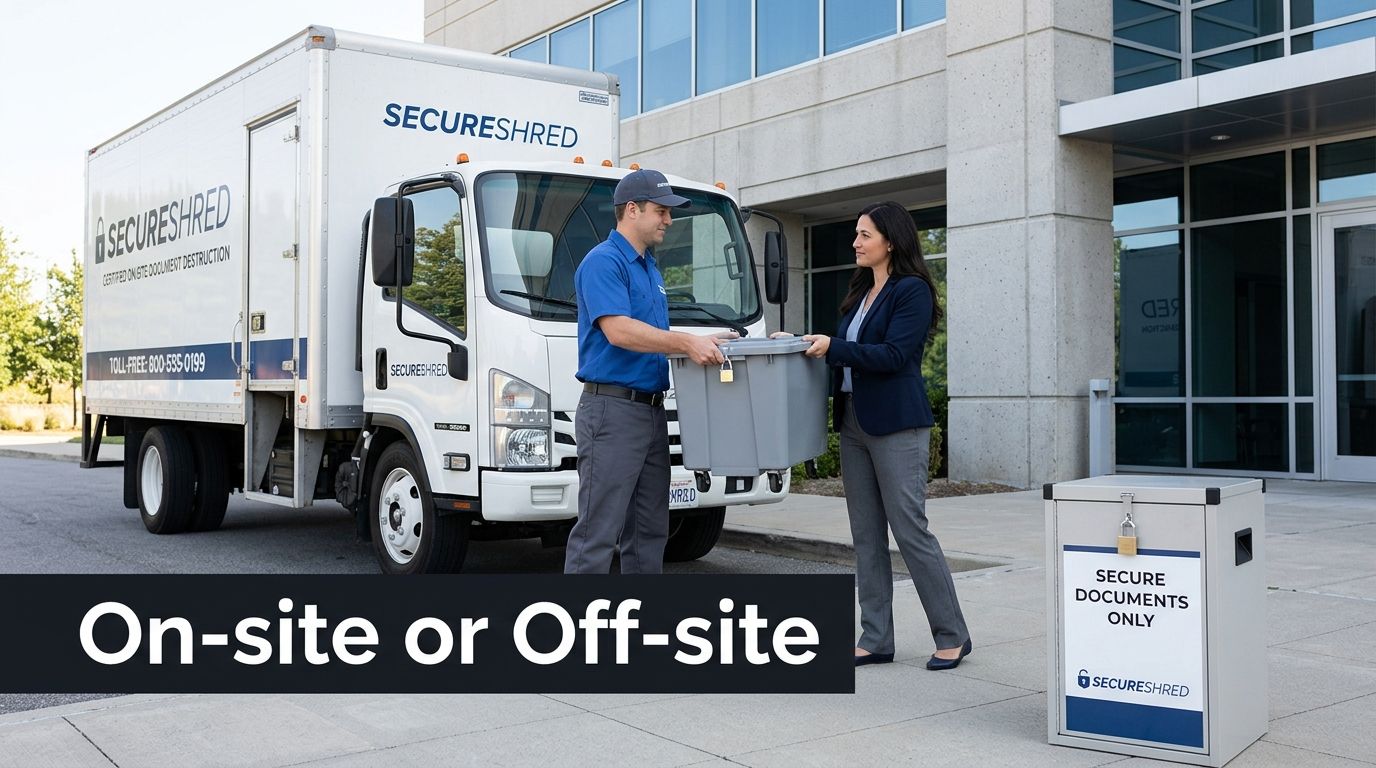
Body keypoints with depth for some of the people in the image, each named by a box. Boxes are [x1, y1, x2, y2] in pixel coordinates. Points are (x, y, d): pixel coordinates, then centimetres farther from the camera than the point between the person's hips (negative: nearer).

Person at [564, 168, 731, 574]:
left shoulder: (650, 268, 19)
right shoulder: (603, 261, -10)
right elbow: (619, 331, -24)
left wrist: (703, 343, 12)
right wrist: (686, 342, -27)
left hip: (651, 411, 10)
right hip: (612, 408, -10)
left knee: (649, 532, 13)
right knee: (597, 531, -8)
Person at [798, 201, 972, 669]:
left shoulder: (912, 291, -8)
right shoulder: (861, 293, 17)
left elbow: (893, 354, -18)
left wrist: (832, 348, -19)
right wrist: (809, 345, 9)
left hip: (896, 424, -8)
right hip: (853, 421, 8)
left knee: (910, 529, -5)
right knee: (866, 535, 8)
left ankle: (952, 636, 7)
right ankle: (875, 640, 14)